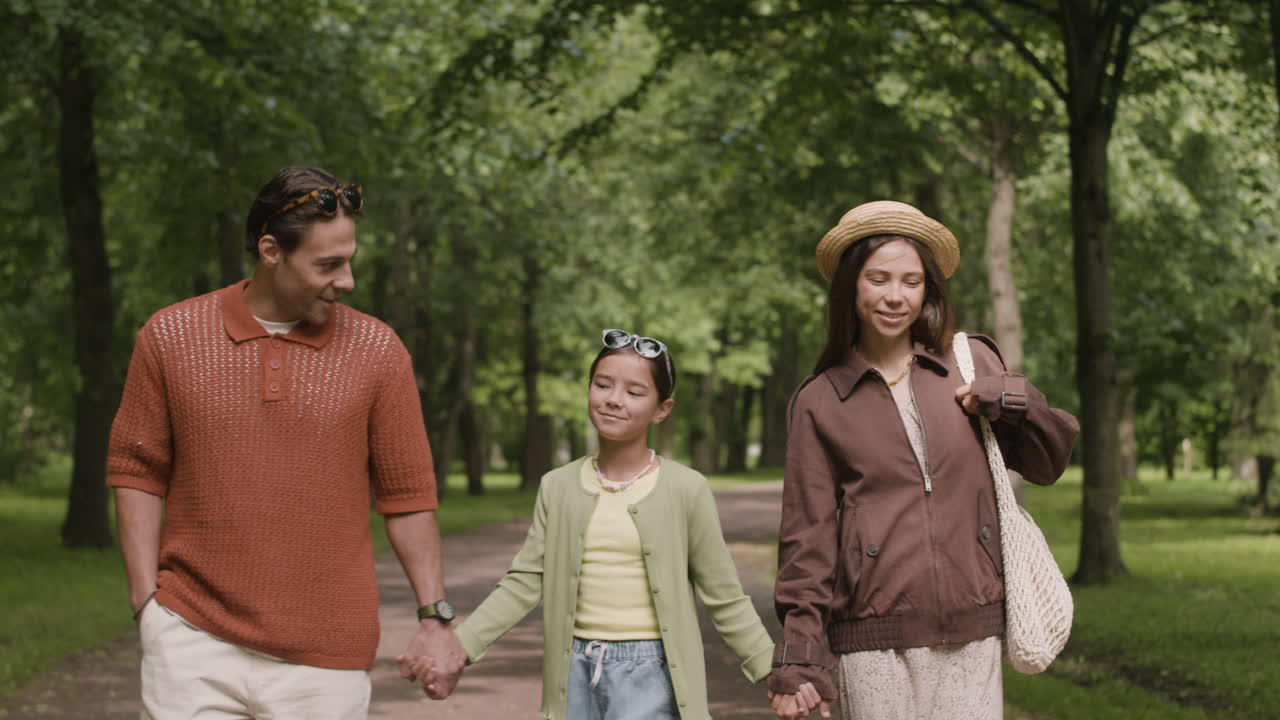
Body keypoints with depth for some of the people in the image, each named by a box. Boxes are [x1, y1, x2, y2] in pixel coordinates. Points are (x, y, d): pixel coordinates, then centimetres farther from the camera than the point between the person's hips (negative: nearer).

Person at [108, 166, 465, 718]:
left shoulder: (377, 351, 3)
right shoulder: (170, 337, 3)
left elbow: (407, 495, 5)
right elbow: (137, 472, 7)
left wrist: (435, 617, 1)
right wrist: (145, 599, -1)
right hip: (194, 641, 0)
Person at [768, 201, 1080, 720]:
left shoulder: (972, 364, 11)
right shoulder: (820, 402, 7)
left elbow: (1046, 466, 17)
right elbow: (807, 537, 6)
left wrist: (1010, 402, -3)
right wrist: (798, 659, 0)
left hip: (971, 636, 1)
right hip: (875, 639, -1)